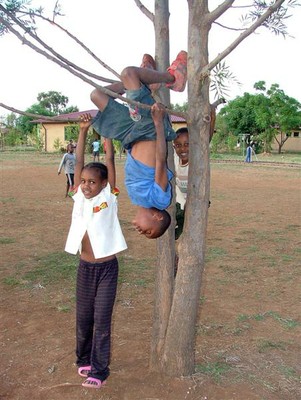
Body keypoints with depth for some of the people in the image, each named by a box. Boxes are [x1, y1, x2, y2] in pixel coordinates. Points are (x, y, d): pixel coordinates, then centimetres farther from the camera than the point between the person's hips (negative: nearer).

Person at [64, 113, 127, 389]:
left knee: (102, 319, 2)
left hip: (107, 267, -3)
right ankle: (84, 359, 35)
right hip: (85, 267, 4)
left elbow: (110, 160, -13)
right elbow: (79, 161, -6)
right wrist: (83, 130, -11)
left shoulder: (108, 197, -8)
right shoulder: (79, 197, 0)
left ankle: (99, 369, 15)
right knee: (83, 318, 15)